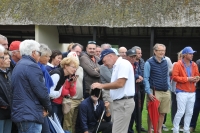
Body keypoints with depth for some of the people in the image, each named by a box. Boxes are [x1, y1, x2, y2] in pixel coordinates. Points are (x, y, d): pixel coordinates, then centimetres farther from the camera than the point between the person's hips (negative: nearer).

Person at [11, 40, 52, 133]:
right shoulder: (32, 66, -13)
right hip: (30, 115, -10)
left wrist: (42, 107, 8)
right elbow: (42, 92, -17)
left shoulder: (18, 66, 18)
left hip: (20, 113, 10)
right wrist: (48, 108, 2)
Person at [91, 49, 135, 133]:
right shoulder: (117, 66, 18)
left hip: (124, 102, -10)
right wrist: (102, 87, 7)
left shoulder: (123, 63, -12)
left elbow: (120, 83, -22)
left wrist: (102, 85, -13)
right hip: (120, 102, 10)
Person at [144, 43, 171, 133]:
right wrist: (149, 93, -15)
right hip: (154, 92, -5)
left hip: (165, 92, 5)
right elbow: (146, 78, -10)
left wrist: (168, 88, 13)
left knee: (162, 113, 10)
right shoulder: (149, 63, -8)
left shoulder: (165, 61, 10)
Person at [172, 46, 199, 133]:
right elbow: (174, 77, -13)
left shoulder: (194, 65, 11)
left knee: (190, 112, 9)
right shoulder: (178, 65, -7)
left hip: (192, 92, 6)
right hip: (182, 92, -6)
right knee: (181, 112, -7)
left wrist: (196, 79, -3)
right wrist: (187, 79, -18)